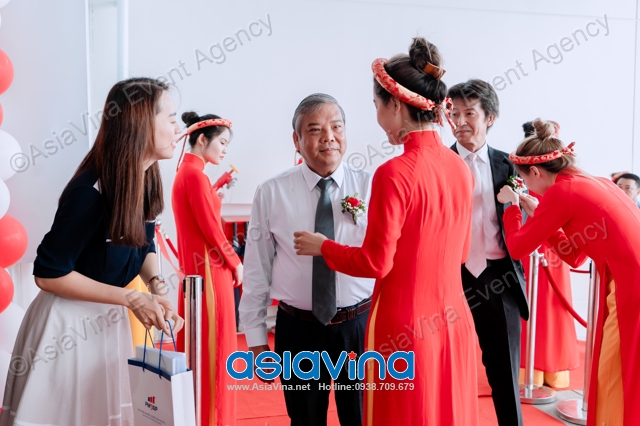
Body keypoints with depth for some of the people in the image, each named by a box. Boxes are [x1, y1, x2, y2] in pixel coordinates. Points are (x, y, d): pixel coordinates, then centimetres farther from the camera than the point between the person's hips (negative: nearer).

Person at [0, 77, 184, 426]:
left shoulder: (146, 180, -5)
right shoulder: (90, 191, -28)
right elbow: (48, 274, -21)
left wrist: (156, 285, -11)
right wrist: (132, 298, -22)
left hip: (109, 317, 7)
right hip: (68, 321, -7)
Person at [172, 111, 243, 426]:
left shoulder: (185, 172, 13)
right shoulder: (195, 175, -16)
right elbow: (211, 229, -17)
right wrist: (235, 263, -6)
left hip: (195, 268, 10)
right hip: (209, 270, -10)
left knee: (199, 351, 16)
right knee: (212, 350, -1)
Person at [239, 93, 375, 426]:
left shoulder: (371, 187, -4)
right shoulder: (271, 193, -3)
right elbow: (256, 269, 1)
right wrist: (256, 338, 2)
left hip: (361, 326, 0)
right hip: (298, 330, 0)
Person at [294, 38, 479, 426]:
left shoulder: (395, 173, -18)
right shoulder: (460, 167, 3)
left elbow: (376, 263, -14)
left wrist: (323, 246, 1)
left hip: (406, 327, -6)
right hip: (454, 323, 7)